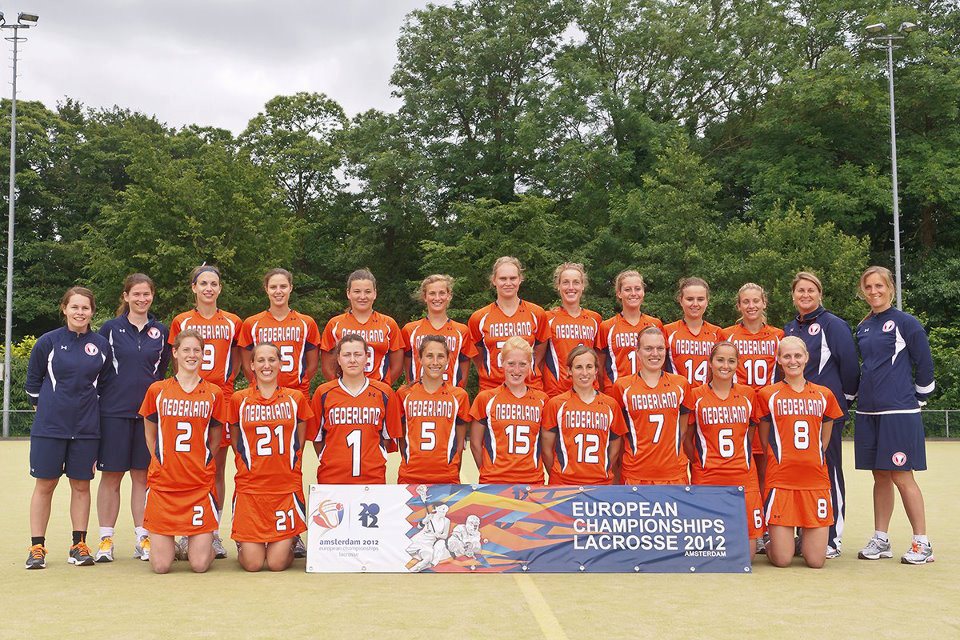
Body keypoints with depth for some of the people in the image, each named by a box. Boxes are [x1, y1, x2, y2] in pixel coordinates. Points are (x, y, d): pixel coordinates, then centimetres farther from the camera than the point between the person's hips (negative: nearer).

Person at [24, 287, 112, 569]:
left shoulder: (101, 345, 4)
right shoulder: (48, 341, -1)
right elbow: (32, 381, 9)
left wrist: (90, 408, 10)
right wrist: (46, 408, 8)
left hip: (86, 428, 2)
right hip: (49, 427, -1)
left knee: (81, 485, 6)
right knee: (45, 484, 3)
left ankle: (79, 545, 15)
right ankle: (37, 547, 11)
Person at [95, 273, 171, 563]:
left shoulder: (160, 332, 9)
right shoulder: (110, 328, 3)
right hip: (114, 411, -2)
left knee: (143, 476, 5)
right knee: (111, 475, 2)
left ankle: (142, 538, 12)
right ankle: (106, 539, 10)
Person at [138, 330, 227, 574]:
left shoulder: (214, 393, 4)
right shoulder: (157, 390, 4)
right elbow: (150, 435, 14)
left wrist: (199, 464, 4)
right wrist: (162, 463, 5)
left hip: (200, 484, 0)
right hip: (163, 483, 0)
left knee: (200, 565, -4)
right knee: (161, 565, -1)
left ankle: (199, 542, 29)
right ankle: (170, 544, 32)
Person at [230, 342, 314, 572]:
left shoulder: (295, 398, 4)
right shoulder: (239, 400, 2)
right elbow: (236, 443, 14)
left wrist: (288, 467, 10)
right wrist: (250, 467, 9)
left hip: (286, 486, 0)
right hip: (249, 485, 0)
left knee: (277, 563, -3)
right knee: (253, 564, -3)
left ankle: (290, 540, 29)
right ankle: (242, 544, 29)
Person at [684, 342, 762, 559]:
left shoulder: (747, 394, 9)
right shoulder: (696, 395, 2)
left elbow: (750, 432, 18)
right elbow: (686, 437, 6)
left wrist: (740, 459, 9)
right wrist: (699, 463, -1)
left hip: (743, 478, 2)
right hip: (707, 479, -2)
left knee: (746, 553, -3)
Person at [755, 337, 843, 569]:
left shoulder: (824, 395, 10)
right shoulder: (767, 395, 2)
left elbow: (823, 441, 19)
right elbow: (764, 443, 10)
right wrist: (781, 462, 6)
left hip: (816, 479, 2)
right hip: (780, 480, -2)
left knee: (816, 561, 0)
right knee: (782, 560, -5)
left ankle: (804, 539, 31)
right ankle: (771, 544, 28)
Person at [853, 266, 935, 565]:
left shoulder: (905, 322, -5)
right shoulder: (863, 328, 14)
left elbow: (924, 364, -4)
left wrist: (918, 400, 2)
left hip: (899, 411, -6)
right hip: (868, 411, 6)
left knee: (901, 476, -6)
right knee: (880, 476, 10)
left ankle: (922, 543, 3)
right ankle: (880, 540, 16)